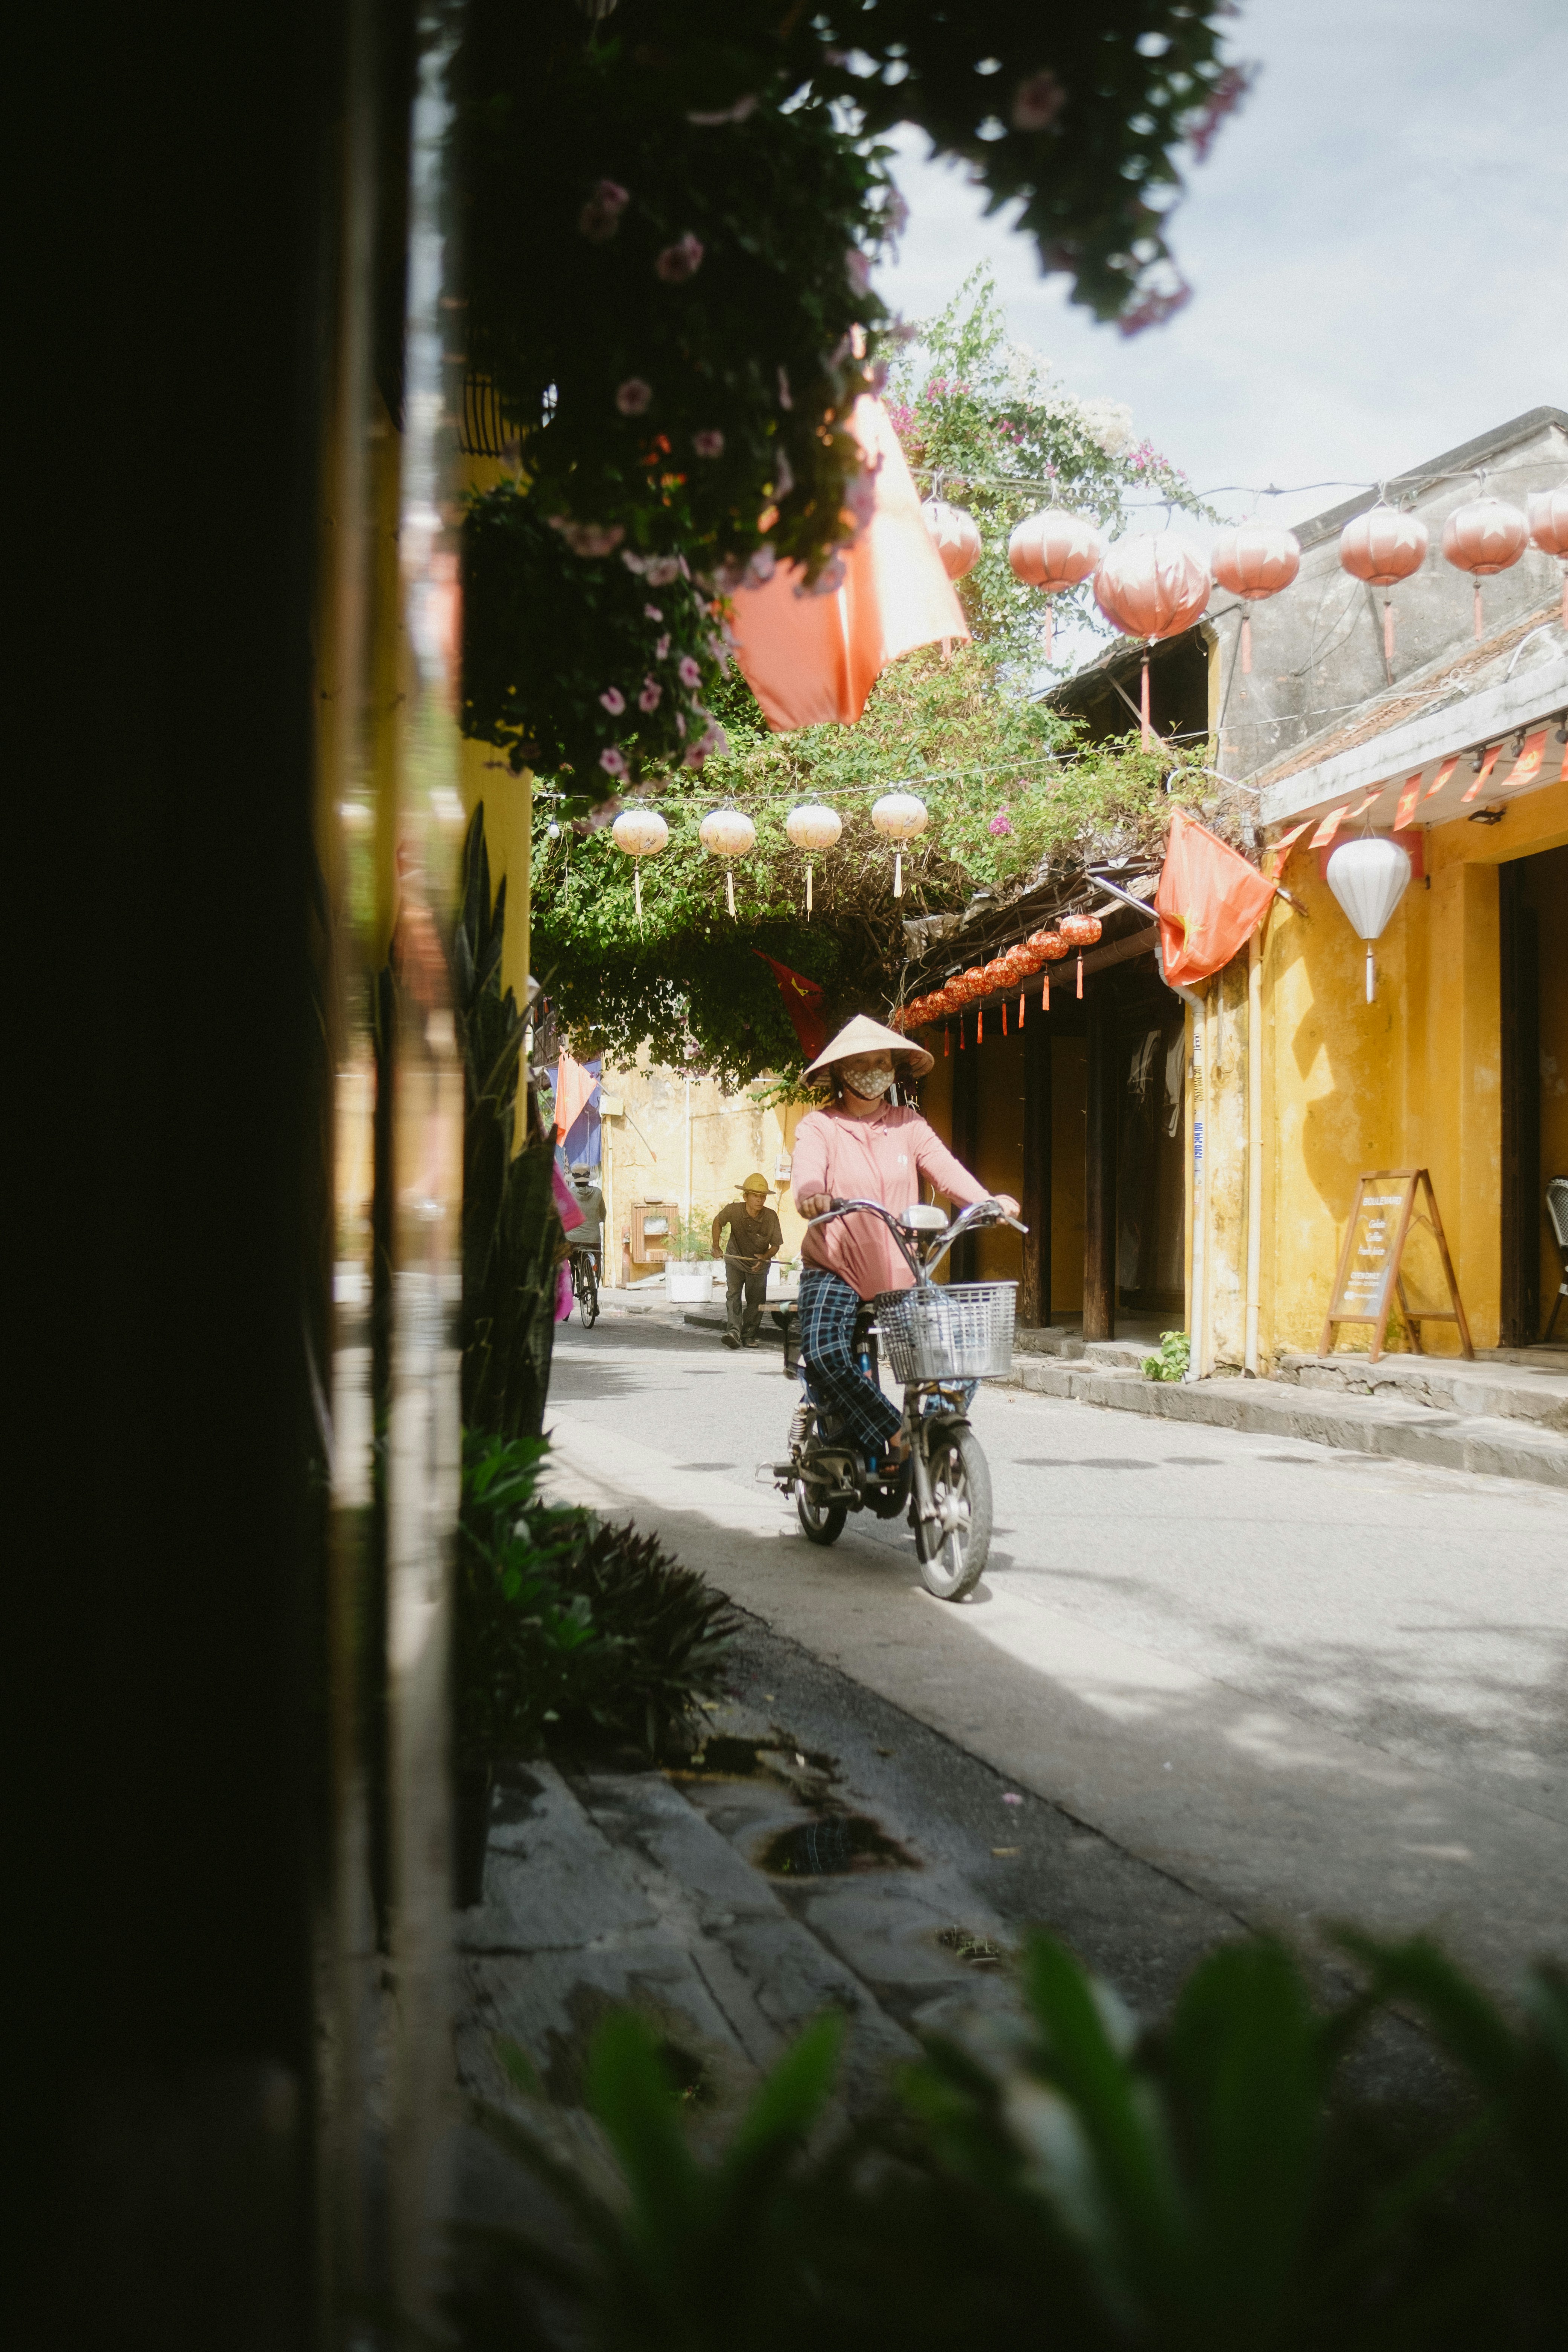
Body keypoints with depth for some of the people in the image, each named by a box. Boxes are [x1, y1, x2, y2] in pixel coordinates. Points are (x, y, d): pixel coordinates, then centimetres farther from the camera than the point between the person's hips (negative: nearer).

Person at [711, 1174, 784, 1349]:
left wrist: (765, 1257, -30)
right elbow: (718, 1221, 2)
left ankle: (749, 1335, 19)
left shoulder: (771, 1217, -21)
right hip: (735, 1261, -1)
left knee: (756, 1302, 4)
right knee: (734, 1295, -19)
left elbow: (776, 1246, -10)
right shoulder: (734, 1210, -21)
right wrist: (716, 1246, -6)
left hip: (759, 1266, 1)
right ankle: (733, 1331, -29)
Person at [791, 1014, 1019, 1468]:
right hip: (835, 1270, -3)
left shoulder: (907, 1124, 10)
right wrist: (814, 1199, -44)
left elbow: (945, 1168, -6)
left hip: (900, 1274, 3)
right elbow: (806, 1176, -19)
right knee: (823, 1354, -29)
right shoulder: (818, 1127, 1)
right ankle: (892, 1440, -20)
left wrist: (988, 1201, -26)